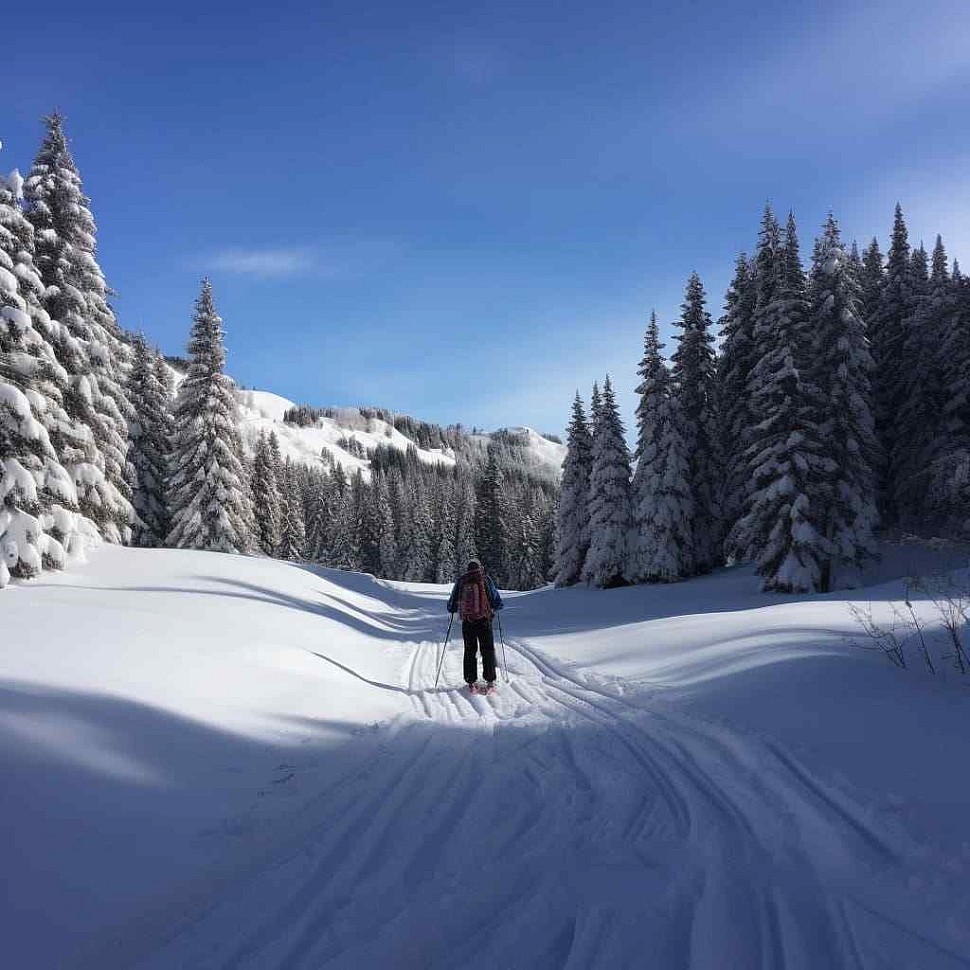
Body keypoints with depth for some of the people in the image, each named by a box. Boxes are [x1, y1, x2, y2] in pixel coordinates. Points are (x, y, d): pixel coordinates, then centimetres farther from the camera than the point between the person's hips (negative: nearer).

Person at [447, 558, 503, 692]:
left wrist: (452, 609, 32)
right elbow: (495, 597, 1)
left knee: (470, 651, 10)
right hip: (484, 619, -2)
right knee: (487, 650, 6)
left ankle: (471, 682, 8)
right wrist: (497, 606, 22)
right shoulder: (484, 579, 0)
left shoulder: (460, 580, 6)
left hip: (467, 621, 2)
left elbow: (453, 600, 12)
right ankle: (490, 681, 4)